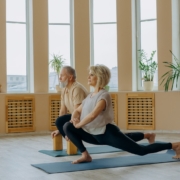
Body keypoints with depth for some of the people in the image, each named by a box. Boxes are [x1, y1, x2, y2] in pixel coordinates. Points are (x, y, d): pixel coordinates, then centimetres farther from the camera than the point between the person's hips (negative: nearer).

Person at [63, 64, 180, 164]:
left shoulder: (104, 96, -16)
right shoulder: (90, 96, 12)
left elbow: (93, 115, -31)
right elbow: (77, 111, 18)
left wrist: (78, 125, -17)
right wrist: (74, 119, -6)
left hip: (108, 133, -8)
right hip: (96, 135, 8)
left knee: (141, 151, -7)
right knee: (67, 127, 1)